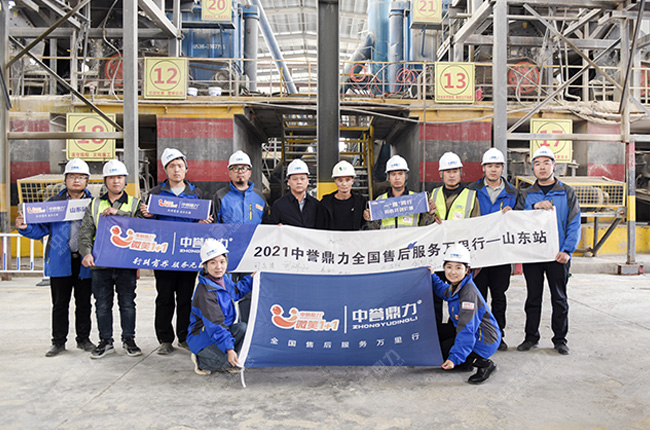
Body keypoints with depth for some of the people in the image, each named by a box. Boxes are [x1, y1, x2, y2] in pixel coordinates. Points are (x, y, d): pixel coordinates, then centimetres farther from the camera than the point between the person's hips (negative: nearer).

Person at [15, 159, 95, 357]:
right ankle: (58, 341, 19)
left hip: (85, 262, 0)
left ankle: (83, 339, 22)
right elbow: (40, 230, 8)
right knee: (60, 304, 7)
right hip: (60, 262, 0)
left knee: (84, 303, 9)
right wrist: (24, 227, -10)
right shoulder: (53, 203, 7)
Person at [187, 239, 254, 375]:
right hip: (201, 337, -8)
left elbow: (237, 291, 26)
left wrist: (252, 278, 20)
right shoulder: (205, 291, -27)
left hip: (222, 329, 8)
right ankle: (201, 362, 4)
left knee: (242, 328, -17)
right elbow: (215, 324, -31)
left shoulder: (225, 279, 0)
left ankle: (228, 364, 0)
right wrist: (229, 349, -35)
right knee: (227, 358, -26)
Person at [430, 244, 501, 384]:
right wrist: (433, 277, 20)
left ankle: (484, 364, -10)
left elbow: (466, 330, -31)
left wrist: (454, 358, -33)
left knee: (440, 351, -13)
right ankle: (468, 360, 11)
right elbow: (445, 292, 32)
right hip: (474, 333, 10)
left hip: (485, 341, -10)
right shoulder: (455, 286, 2)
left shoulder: (469, 292, -26)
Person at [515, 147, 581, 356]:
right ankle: (531, 337, 19)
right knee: (533, 297, 9)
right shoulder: (526, 195, 9)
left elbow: (574, 224, -1)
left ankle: (560, 339, 19)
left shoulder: (567, 193, 4)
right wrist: (535, 207, -17)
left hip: (558, 254, -1)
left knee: (559, 298, 7)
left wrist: (567, 250, -12)